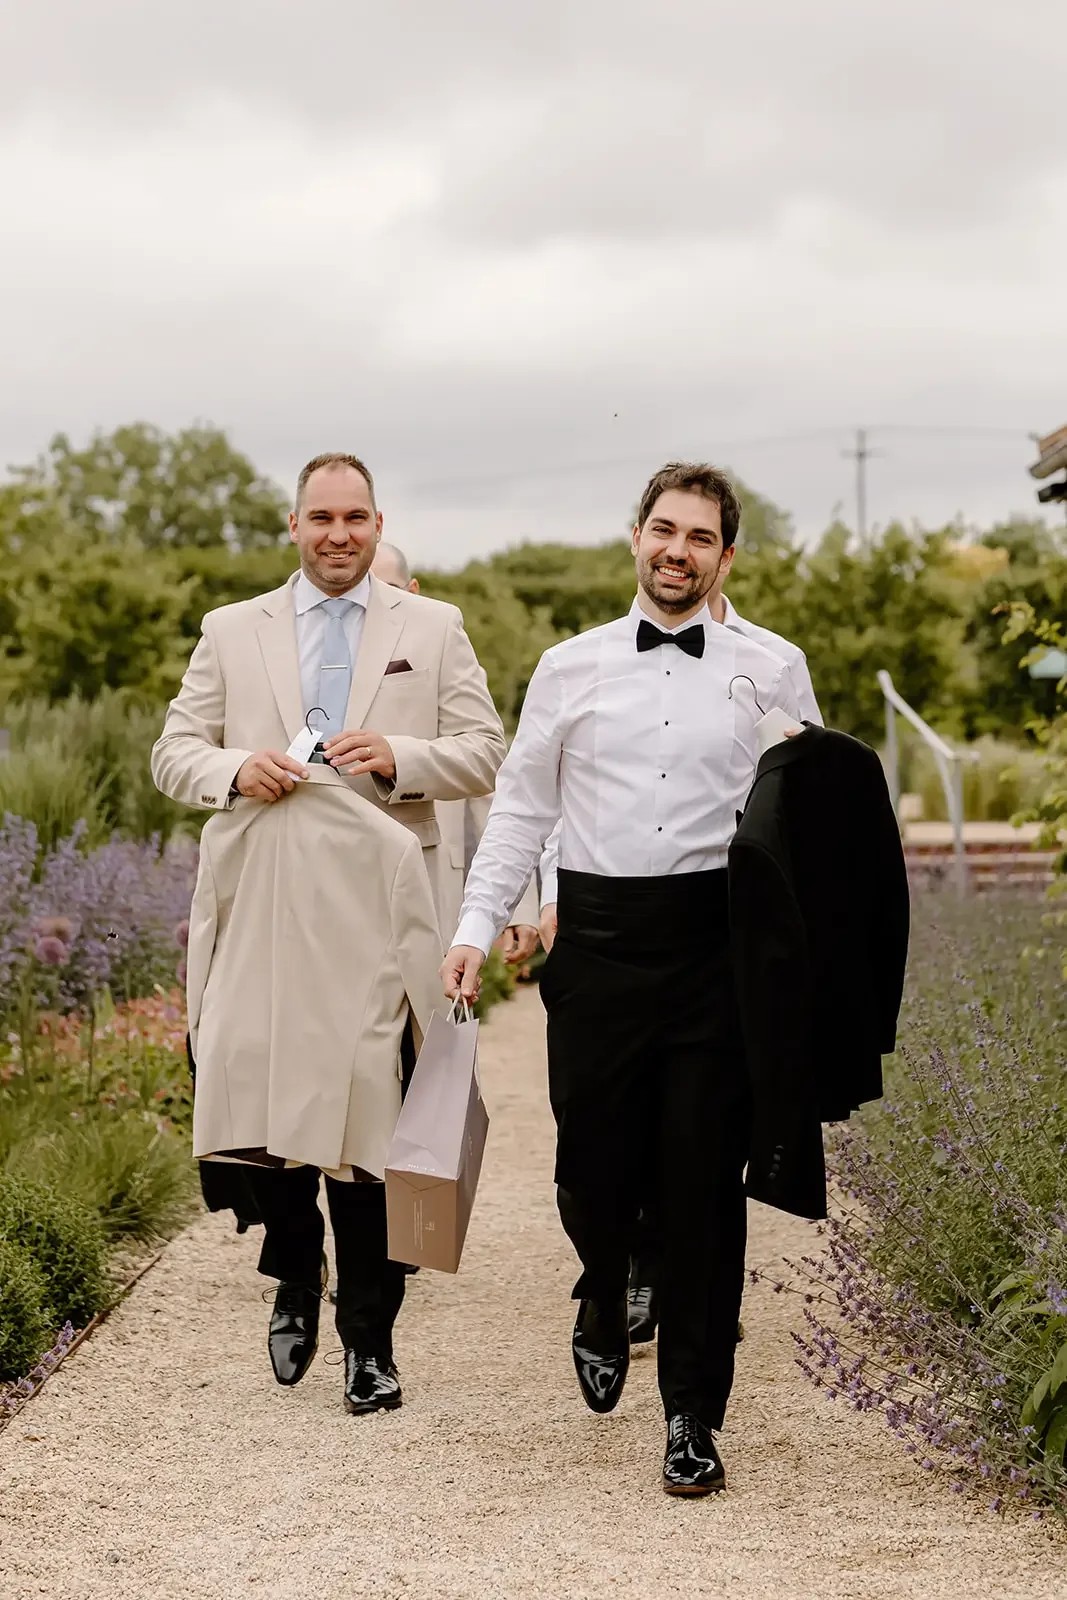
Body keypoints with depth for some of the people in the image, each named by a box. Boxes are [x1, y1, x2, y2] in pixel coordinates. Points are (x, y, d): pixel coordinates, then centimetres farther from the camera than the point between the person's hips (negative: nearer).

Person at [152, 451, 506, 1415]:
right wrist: (236, 770, -11)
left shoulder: (433, 630, 10)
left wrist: (399, 757, -13)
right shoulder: (232, 631, 13)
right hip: (262, 910, 1)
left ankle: (369, 1338, 9)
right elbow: (174, 752, 11)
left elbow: (485, 755, 6)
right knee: (258, 1094, -1)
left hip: (377, 911, -1)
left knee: (371, 1115, -1)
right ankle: (296, 1276, 28)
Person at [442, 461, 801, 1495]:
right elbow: (521, 808, 10)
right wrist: (475, 927, 2)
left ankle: (693, 1416, 10)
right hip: (599, 938, 1)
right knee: (594, 1165, 3)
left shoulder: (765, 676, 7)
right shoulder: (571, 669, 9)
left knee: (703, 1179, -1)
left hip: (717, 941, -1)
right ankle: (605, 1296, 39)